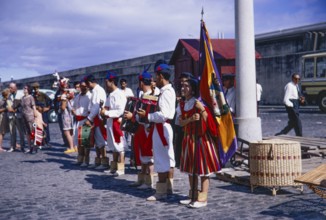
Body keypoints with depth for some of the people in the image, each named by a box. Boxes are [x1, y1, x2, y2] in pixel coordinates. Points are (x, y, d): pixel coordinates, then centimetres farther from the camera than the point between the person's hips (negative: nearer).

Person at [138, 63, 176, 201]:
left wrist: (147, 116, -17)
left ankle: (161, 191, 1)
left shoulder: (165, 92, -19)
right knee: (168, 158, 14)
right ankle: (169, 187, 24)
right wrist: (149, 114, 9)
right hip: (165, 126, 10)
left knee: (161, 160, -5)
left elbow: (163, 115, -25)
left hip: (161, 128, -10)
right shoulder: (169, 90, 13)